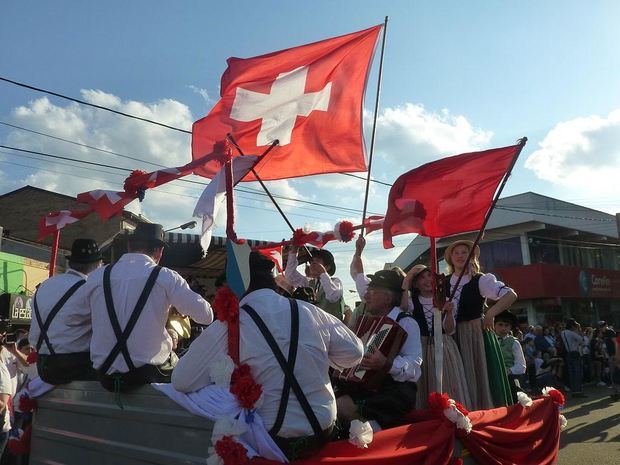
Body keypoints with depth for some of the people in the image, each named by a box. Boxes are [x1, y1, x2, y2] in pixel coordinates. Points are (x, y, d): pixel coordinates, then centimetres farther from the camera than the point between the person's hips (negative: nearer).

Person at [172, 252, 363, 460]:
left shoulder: (227, 327, -14)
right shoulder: (311, 312, -3)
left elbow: (181, 382, -8)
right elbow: (354, 352, 8)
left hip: (275, 441, -4)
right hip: (324, 431, 5)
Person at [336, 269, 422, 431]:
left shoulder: (406, 322, -7)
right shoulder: (367, 320, 17)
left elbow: (413, 364, -21)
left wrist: (387, 364, -39)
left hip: (395, 390, -7)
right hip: (362, 386, 7)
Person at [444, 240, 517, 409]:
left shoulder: (481, 280, -4)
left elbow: (511, 295, -15)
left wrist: (490, 314, -18)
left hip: (476, 334, -4)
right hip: (453, 337, 4)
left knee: (481, 380, 0)